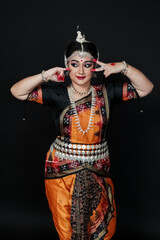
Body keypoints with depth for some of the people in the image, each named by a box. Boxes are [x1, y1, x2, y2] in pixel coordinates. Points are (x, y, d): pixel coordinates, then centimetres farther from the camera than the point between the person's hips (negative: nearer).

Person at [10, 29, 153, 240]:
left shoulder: (105, 93, -1)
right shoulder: (57, 94, -4)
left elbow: (146, 88, -2)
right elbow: (17, 91, -8)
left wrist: (123, 68, -14)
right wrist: (46, 75, -16)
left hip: (98, 172, 1)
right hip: (62, 171, -1)